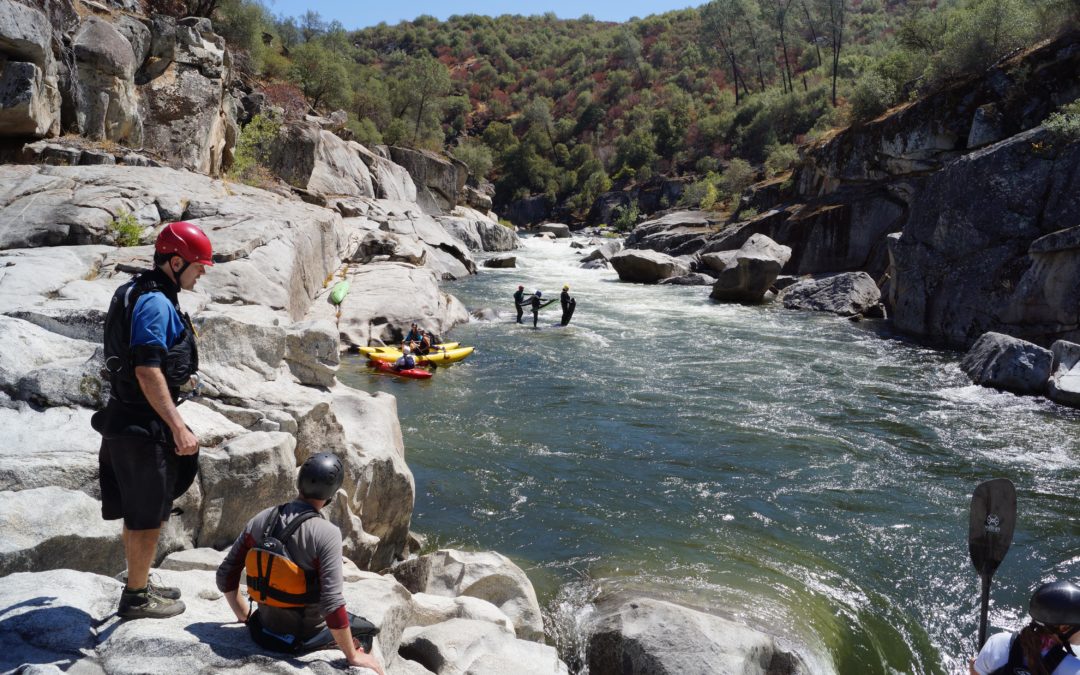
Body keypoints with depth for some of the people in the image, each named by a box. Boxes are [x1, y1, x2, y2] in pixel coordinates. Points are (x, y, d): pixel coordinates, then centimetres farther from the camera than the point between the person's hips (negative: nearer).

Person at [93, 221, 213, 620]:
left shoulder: (136, 293, 12)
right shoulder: (156, 303, -20)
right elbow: (147, 372, -26)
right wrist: (178, 428, -26)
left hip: (126, 420, 10)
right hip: (144, 426, -10)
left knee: (139, 512, 21)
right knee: (149, 515, 4)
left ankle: (138, 582, 36)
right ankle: (136, 598, 19)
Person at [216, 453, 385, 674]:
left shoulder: (261, 520, -9)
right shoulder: (326, 533, -26)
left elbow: (225, 575, -1)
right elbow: (333, 604, -29)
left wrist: (245, 616, 14)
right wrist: (353, 656, -17)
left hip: (263, 633, 5)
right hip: (305, 639, -5)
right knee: (365, 630, 22)